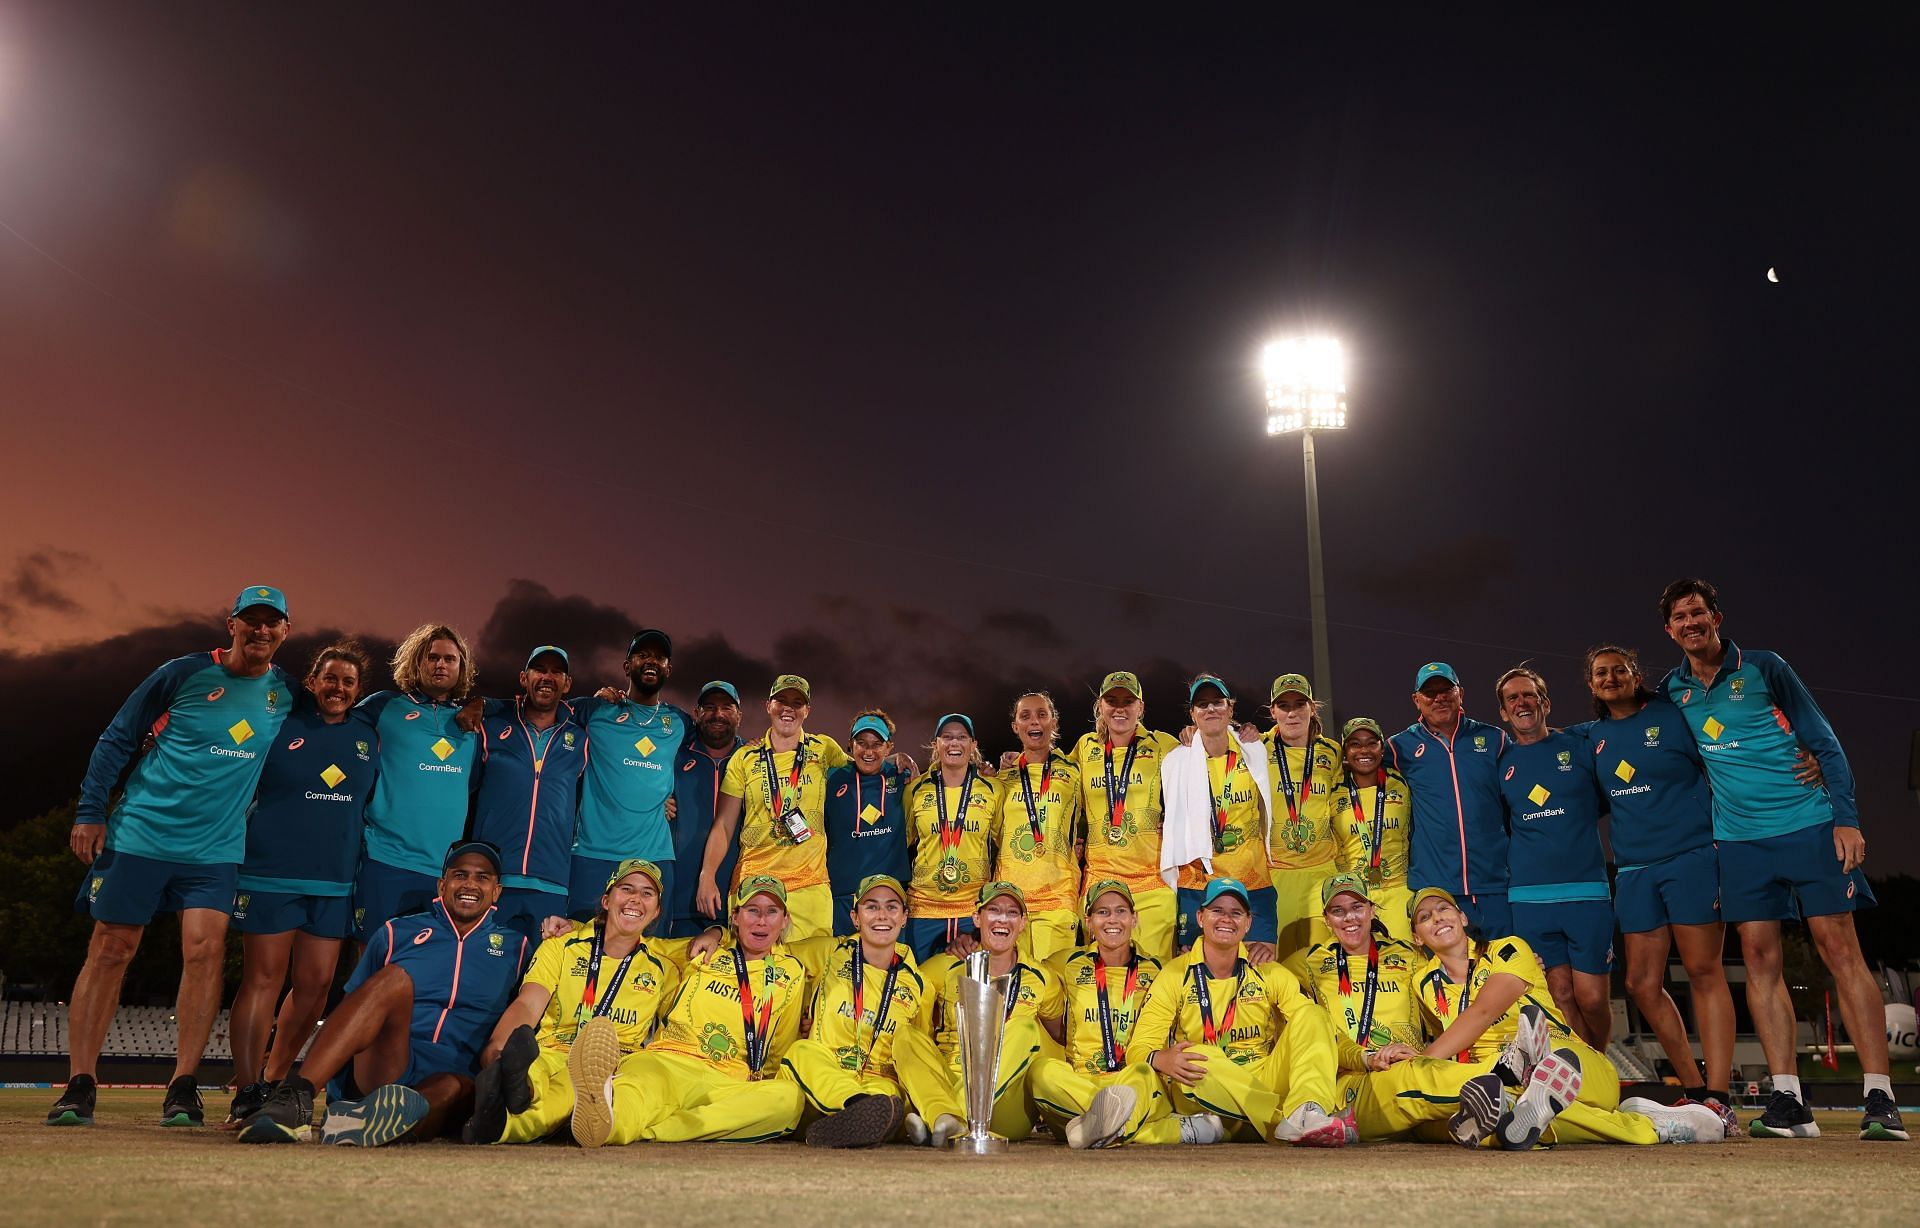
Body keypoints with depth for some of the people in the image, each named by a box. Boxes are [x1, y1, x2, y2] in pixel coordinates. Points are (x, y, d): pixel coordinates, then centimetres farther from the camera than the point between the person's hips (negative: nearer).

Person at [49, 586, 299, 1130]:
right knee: (109, 952, 1)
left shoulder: (287, 692, 5)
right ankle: (79, 1085, 10)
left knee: (204, 950, -10)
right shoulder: (185, 673, -3)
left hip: (216, 848, 2)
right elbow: (117, 738, 2)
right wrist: (89, 811, -2)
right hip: (138, 834, -1)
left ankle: (183, 1086, -1)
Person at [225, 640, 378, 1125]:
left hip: (335, 881, 4)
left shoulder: (367, 737, 11)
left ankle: (272, 1081, 21)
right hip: (270, 875, -4)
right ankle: (246, 1092, 4)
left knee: (316, 984, 5)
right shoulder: (279, 725, -1)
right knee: (263, 978, -3)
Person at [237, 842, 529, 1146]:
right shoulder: (397, 932, 19)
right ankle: (294, 1096, -43)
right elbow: (350, 1004, 17)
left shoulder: (513, 947, 20)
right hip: (375, 1069, 0)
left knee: (458, 1087, -37)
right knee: (394, 978, -29)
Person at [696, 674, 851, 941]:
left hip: (810, 883, 0)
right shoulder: (745, 758, 6)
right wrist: (707, 876, -4)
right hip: (753, 880, 0)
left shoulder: (824, 749, 6)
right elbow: (724, 825, 6)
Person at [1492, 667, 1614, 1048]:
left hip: (1587, 891, -1)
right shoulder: (1501, 762, 10)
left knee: (1592, 998, -1)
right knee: (1561, 996, 1)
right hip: (1529, 898, 1)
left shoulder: (1578, 746, 6)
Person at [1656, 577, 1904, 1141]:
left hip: (1810, 826, -3)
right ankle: (1788, 1102, 2)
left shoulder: (1763, 668, -1)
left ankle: (1881, 1099, -2)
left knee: (1840, 951, -5)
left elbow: (1823, 742, 0)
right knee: (1760, 960, -1)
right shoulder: (1671, 691, 8)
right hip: (1740, 840, 3)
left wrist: (1845, 816, -9)